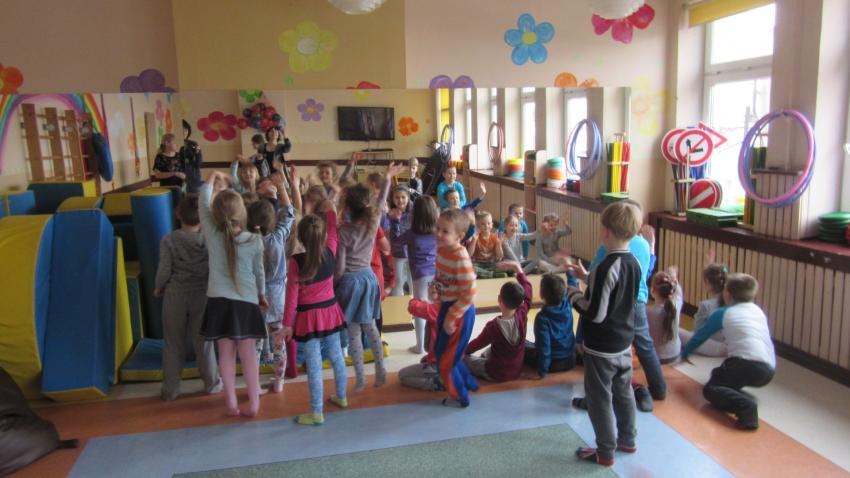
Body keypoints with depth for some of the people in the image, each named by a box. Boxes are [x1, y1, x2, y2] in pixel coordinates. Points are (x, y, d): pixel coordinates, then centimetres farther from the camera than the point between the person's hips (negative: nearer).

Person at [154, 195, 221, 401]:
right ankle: (212, 383, 24)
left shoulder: (169, 240, -11)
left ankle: (170, 390, 20)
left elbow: (164, 271, -10)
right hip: (202, 294, 1)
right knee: (203, 341, 13)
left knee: (173, 344, 11)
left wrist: (158, 288, 8)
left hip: (175, 295, 0)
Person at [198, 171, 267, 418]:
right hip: (246, 302, -1)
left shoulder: (212, 235, -8)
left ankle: (231, 403, 18)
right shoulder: (254, 241, -9)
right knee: (249, 354, 5)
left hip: (219, 301, 1)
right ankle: (254, 402, 13)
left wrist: (212, 177, 18)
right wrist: (261, 294, 21)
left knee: (226, 354, 10)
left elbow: (203, 204, 6)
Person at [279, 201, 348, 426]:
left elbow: (292, 295, -14)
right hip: (330, 310, 5)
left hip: (309, 316, -5)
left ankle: (317, 413, 9)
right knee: (336, 356, 19)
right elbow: (333, 231, 12)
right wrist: (330, 212, 28)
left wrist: (287, 324, -7)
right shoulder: (330, 252, -8)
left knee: (314, 364, 1)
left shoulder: (296, 261, -17)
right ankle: (341, 397, 37)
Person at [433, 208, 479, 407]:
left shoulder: (461, 258, -28)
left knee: (446, 358, 8)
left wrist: (451, 317, -21)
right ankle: (468, 383, 45)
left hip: (460, 311, -9)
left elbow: (469, 295, -26)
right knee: (440, 351, 24)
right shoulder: (441, 249, -4)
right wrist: (433, 289, 0)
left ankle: (460, 396, 32)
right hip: (446, 306, 9)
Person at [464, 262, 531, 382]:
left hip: (496, 374, -5)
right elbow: (527, 288, -3)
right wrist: (518, 268, 5)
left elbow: (478, 343, -8)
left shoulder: (493, 326, -26)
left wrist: (463, 351, 10)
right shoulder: (522, 315, -17)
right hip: (516, 372, 5)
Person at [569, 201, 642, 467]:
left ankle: (605, 452, 19)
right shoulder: (634, 263, -1)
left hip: (601, 347, -8)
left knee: (600, 398, 7)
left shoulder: (607, 267, -26)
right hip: (624, 342, 8)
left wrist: (573, 294, -11)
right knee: (624, 392, 22)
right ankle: (627, 440, 38)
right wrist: (588, 278, 12)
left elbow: (595, 313, -25)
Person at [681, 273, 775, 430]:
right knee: (719, 374, 27)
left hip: (747, 363, -7)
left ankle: (745, 405, -27)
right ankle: (746, 400, 2)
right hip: (768, 370, 7)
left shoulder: (723, 313, 8)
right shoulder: (759, 311, 22)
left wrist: (683, 354, 33)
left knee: (710, 389, -2)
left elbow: (700, 336, 17)